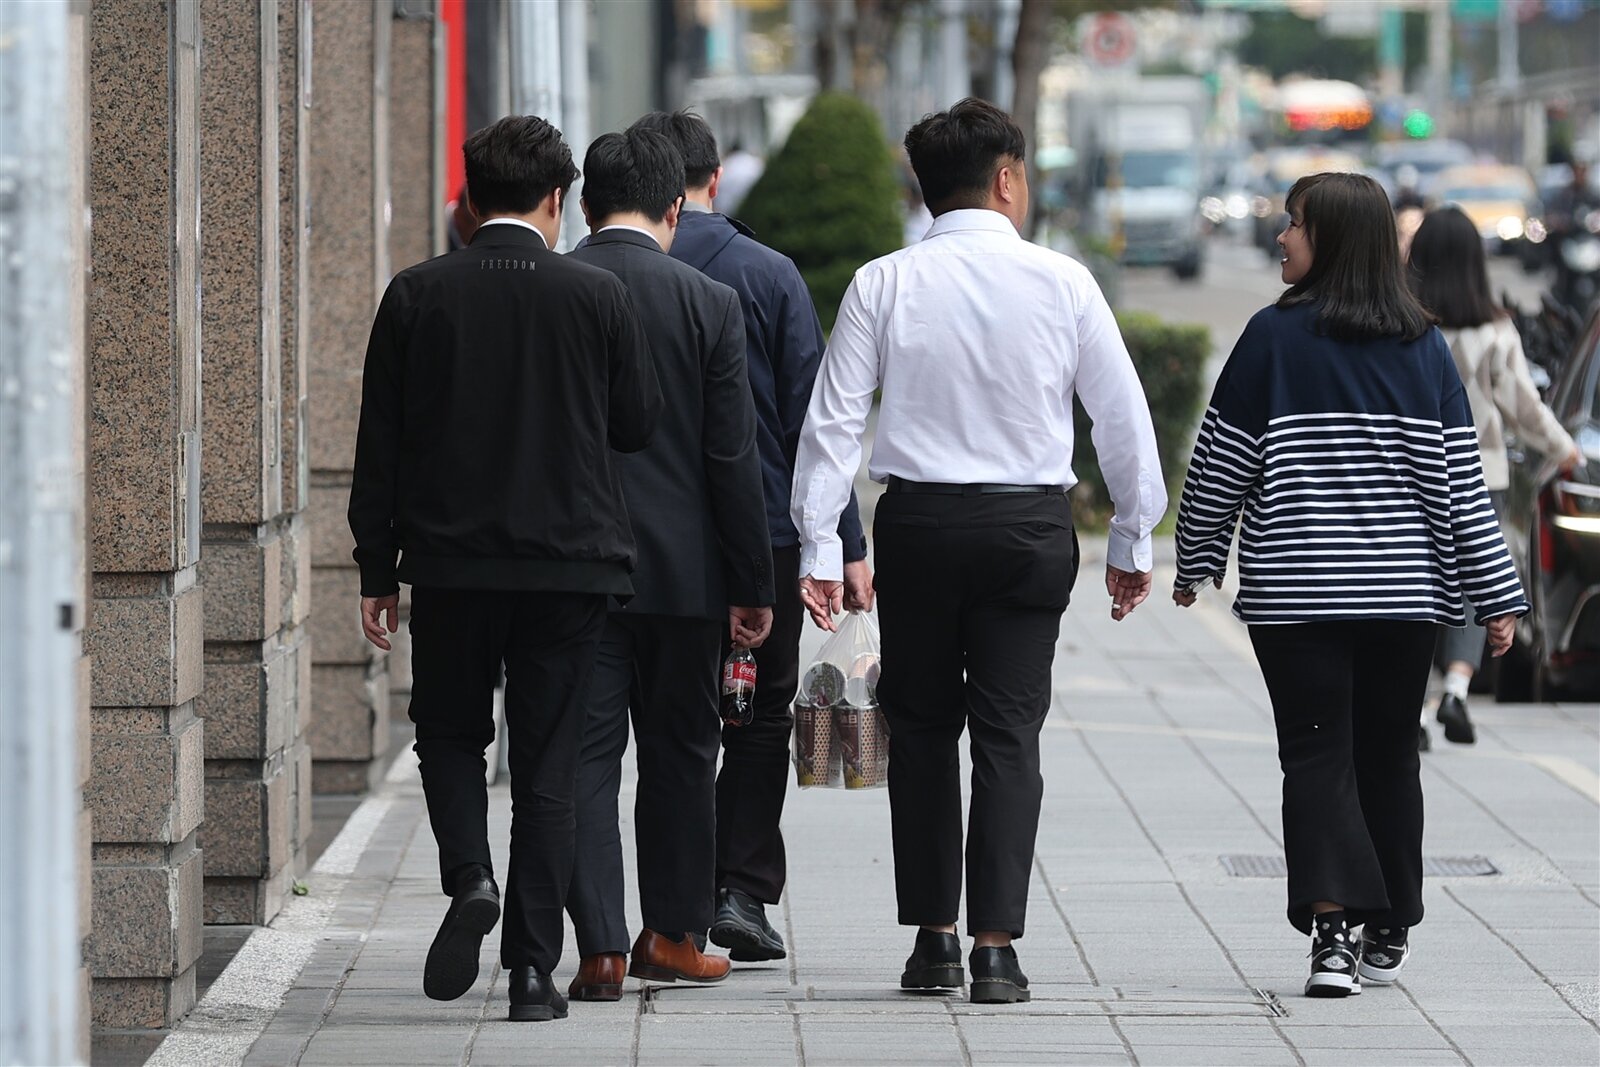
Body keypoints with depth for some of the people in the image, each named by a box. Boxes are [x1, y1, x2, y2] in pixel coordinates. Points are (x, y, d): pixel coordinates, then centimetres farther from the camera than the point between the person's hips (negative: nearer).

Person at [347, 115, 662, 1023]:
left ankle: (470, 876, -8)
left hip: (450, 562, 0)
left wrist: (377, 571, 6)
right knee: (548, 762, 6)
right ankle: (533, 969, 4)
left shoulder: (417, 296, -4)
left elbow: (380, 445, -1)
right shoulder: (598, 295, -6)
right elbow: (639, 424, 3)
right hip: (569, 565, 0)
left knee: (451, 735, 18)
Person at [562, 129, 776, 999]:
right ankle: (671, 933, 22)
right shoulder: (707, 303, -5)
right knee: (680, 749, 14)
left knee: (583, 754, 2)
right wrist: (752, 586, 2)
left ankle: (600, 950, -6)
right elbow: (732, 458, -4)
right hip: (682, 568, 0)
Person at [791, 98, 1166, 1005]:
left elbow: (835, 421, -4)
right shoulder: (1061, 282, -2)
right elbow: (1124, 417, 2)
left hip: (917, 521, 1)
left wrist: (820, 547, 0)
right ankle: (997, 947, -6)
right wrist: (1133, 540, 12)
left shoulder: (883, 285, -2)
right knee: (1009, 733, 1)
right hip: (1031, 523, -1)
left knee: (922, 727, 12)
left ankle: (934, 938, 14)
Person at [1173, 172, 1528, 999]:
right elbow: (1462, 477, 3)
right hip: (1404, 592, 3)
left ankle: (1333, 929, -18)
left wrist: (1196, 560, 12)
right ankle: (1387, 936, 21)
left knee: (1316, 756, -2)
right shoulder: (1423, 346, 3)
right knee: (1388, 755, 13)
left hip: (1295, 590, -3)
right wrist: (1497, 595, 6)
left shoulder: (1276, 336, -6)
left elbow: (1221, 464, -2)